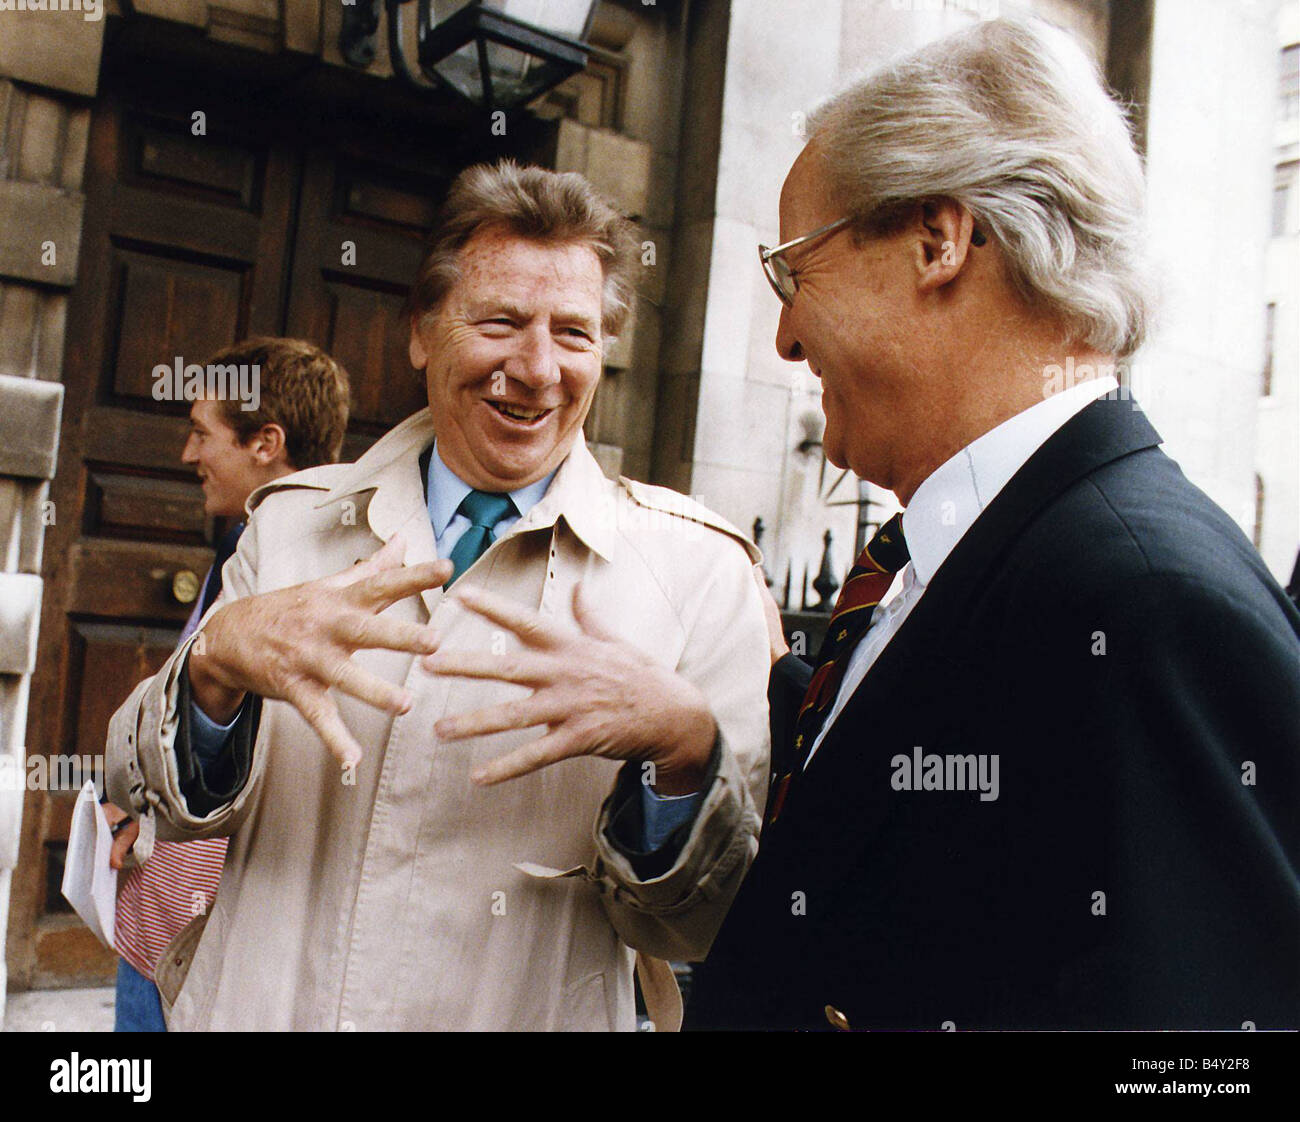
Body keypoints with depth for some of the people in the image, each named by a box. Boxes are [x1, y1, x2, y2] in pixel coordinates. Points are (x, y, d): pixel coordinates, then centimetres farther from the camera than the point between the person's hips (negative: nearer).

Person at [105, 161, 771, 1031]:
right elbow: (156, 800, -3)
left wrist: (678, 741, -32)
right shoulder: (295, 523, -2)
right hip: (255, 1007, 3)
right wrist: (220, 659, -23)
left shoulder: (698, 570, -11)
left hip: (527, 1012, -2)